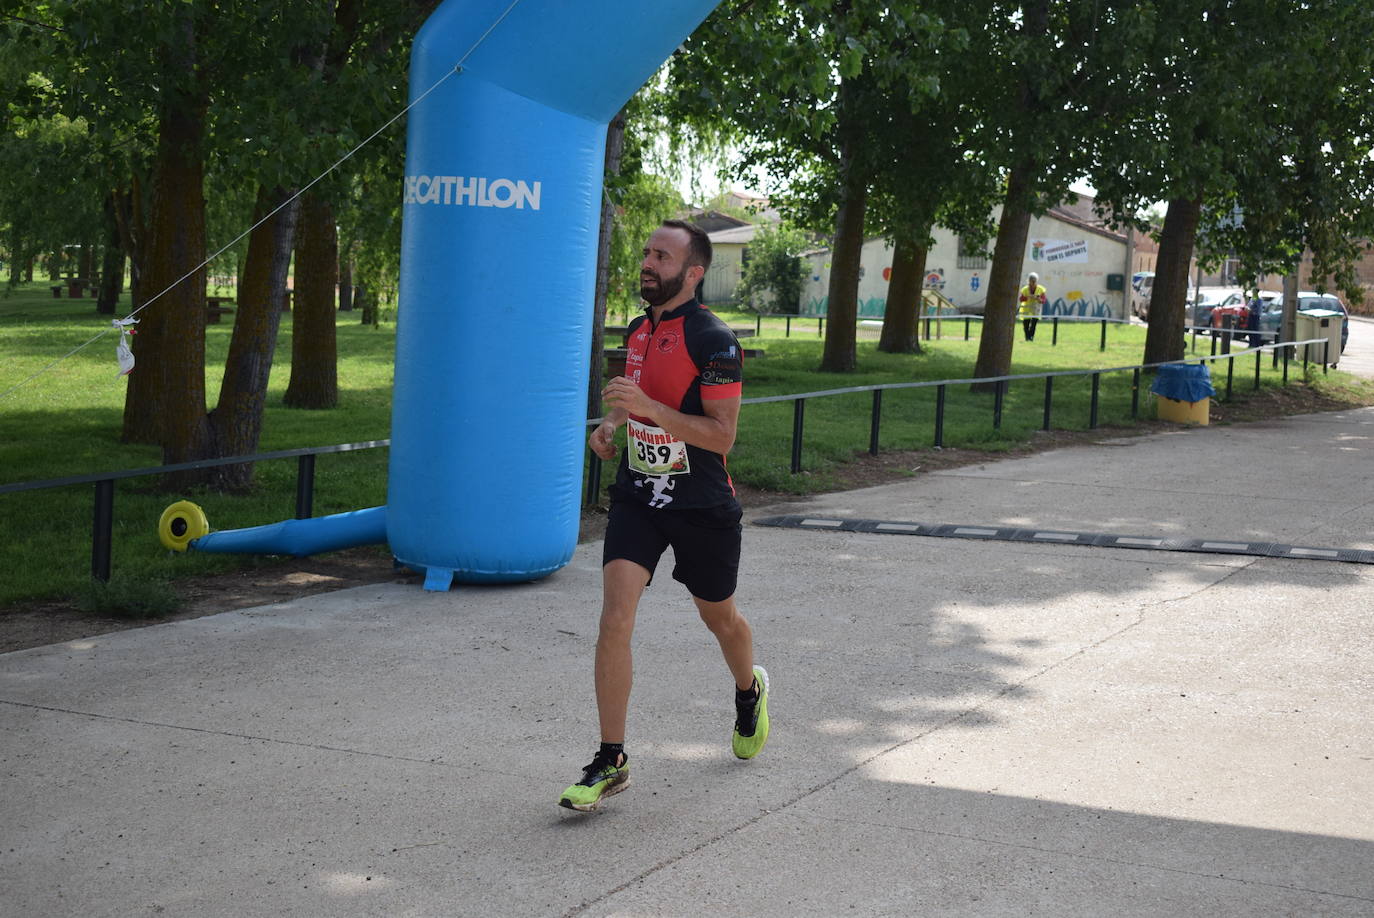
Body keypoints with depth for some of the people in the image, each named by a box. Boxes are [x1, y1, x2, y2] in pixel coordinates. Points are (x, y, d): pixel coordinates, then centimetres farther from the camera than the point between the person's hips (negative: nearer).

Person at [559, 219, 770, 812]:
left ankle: (749, 692, 52)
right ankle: (611, 762, -6)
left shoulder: (713, 340, -17)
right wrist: (611, 422, 3)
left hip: (702, 507, -4)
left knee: (719, 617, 17)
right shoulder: (639, 329, 6)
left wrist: (648, 406, -29)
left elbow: (722, 435, -21)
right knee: (615, 620, -12)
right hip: (637, 497, 4)